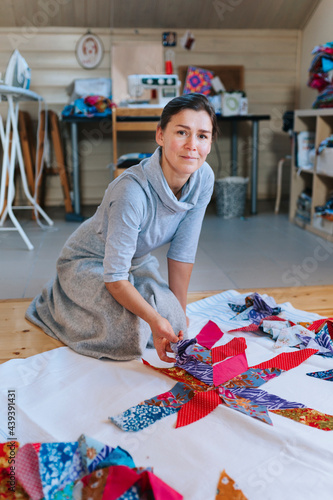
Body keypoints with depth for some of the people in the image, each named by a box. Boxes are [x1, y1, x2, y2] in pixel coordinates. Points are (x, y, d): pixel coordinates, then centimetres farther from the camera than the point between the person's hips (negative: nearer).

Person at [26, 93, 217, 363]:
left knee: (173, 323, -8)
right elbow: (115, 277, -31)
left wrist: (180, 312, -7)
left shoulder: (204, 178, -18)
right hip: (88, 262, -6)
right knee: (130, 336, -24)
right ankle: (56, 300, 5)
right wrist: (154, 320, -42)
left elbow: (183, 253, -11)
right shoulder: (132, 191, -37)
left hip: (137, 260, 6)